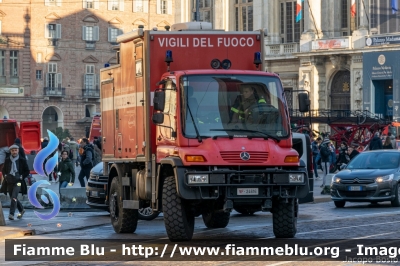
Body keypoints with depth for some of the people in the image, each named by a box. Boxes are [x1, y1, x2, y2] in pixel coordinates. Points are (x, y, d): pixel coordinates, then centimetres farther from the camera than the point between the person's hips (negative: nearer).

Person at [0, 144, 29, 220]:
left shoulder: (22, 160, -2)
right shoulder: (7, 160, 5)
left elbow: (27, 171, 5)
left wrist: (21, 177, -7)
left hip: (18, 182, -4)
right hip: (9, 182, 4)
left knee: (14, 197, -20)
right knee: (13, 198, 13)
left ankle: (11, 214, -21)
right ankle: (21, 210, 35)